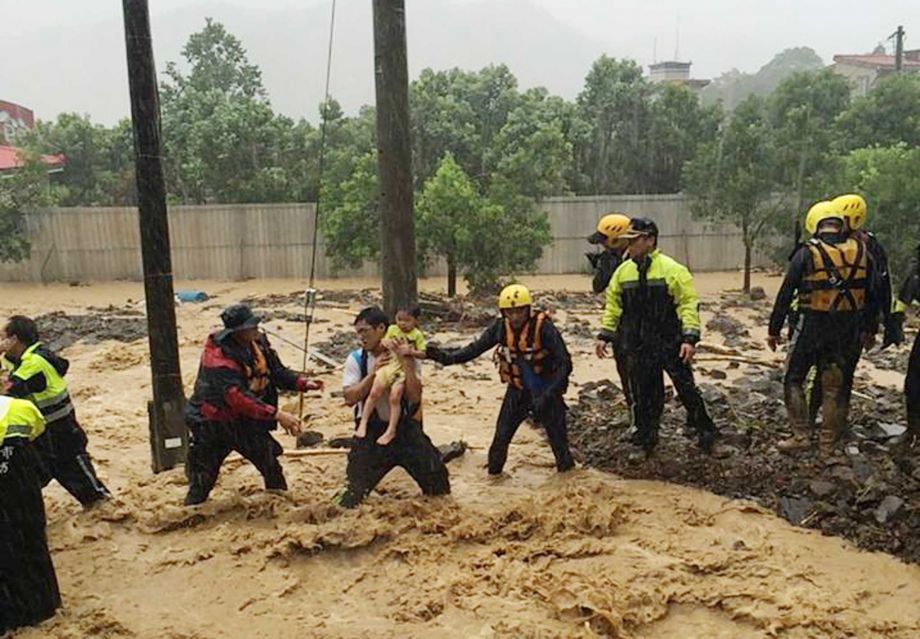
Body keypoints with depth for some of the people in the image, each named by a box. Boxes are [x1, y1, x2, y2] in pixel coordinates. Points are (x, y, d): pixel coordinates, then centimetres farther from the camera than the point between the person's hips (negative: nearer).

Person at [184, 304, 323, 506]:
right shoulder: (218, 357, -31)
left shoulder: (259, 342, -8)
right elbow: (238, 397, -38)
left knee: (271, 465, 14)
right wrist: (276, 415, -44)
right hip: (213, 424, -7)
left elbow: (278, 372, 0)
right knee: (202, 482, 4)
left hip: (247, 420, 7)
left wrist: (304, 383, -18)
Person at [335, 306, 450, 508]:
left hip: (405, 427, 1)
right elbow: (350, 398, -13)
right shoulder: (356, 359, -4)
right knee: (354, 489, -1)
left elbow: (415, 397, -15)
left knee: (436, 476, 7)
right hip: (371, 431, 0)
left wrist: (405, 363, -22)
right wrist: (374, 373, -20)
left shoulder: (406, 357, -6)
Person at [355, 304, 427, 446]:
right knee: (374, 392, -8)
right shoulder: (392, 329, 9)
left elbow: (422, 354, -1)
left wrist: (410, 351, -19)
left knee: (395, 398, -12)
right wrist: (385, 343, -11)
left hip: (405, 369, -3)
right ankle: (363, 423, 1)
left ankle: (391, 430, -2)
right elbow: (383, 343, 13)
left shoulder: (417, 335, 0)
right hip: (389, 364, 3)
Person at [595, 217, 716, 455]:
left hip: (671, 344, -4)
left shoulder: (672, 270, -11)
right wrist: (604, 335, 7)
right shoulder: (623, 272, 5)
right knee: (644, 395, 11)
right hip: (639, 348, 4)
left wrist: (690, 338, -20)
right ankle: (645, 441, 24)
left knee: (687, 390, 5)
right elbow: (613, 306, 12)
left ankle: (705, 431, 24)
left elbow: (688, 304, -13)